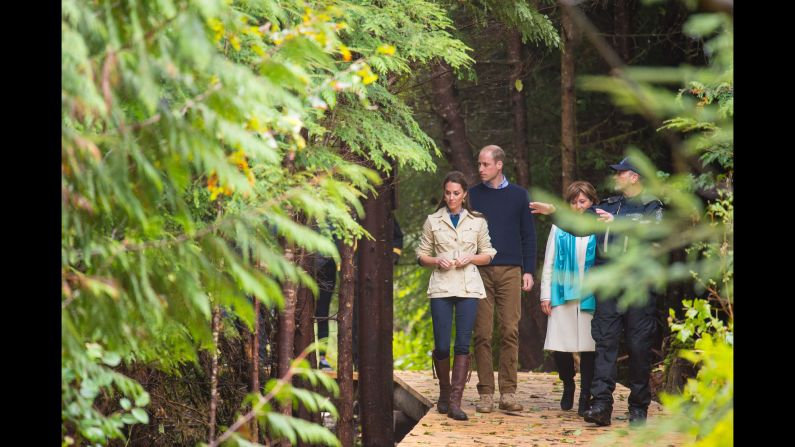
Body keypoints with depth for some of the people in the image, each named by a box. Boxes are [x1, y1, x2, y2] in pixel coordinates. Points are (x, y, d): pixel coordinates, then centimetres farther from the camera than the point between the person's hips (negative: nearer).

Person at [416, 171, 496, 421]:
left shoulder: (477, 221, 9)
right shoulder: (433, 221, 9)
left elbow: (488, 254, 13)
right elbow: (421, 255, 11)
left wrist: (471, 258, -6)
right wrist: (437, 261, -8)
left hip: (468, 287, 0)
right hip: (441, 287, 0)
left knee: (463, 344, -9)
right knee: (441, 345, -3)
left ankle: (455, 402, -11)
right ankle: (444, 393, 20)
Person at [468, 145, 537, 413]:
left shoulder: (519, 195, 10)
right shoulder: (472, 195, 10)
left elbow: (528, 235, 11)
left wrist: (529, 271, 3)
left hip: (510, 271, 0)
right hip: (479, 271, 0)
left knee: (510, 332, -4)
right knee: (482, 334, -3)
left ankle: (508, 393, -1)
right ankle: (485, 393, 1)